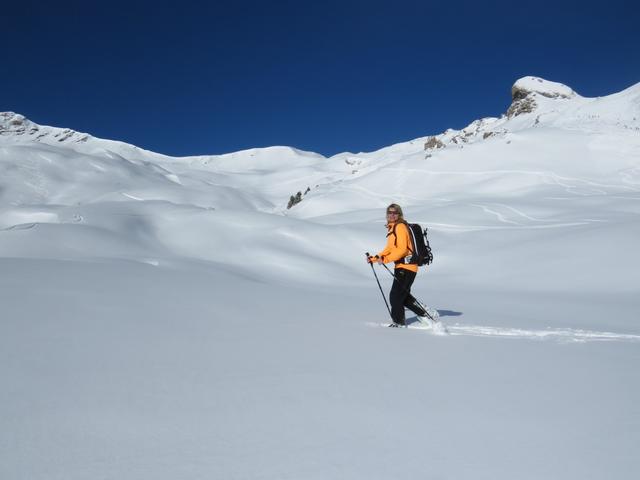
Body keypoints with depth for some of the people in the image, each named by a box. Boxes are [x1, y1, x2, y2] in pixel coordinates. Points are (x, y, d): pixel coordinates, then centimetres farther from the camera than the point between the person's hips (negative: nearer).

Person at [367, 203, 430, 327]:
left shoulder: (400, 227, -13)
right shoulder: (392, 228, 16)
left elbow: (402, 249, -22)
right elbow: (389, 249, 22)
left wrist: (386, 259, -25)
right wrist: (374, 259, 17)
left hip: (406, 267, -10)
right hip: (401, 266, 10)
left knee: (395, 296, -5)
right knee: (403, 296, 17)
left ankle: (399, 322, 8)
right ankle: (425, 313, 25)